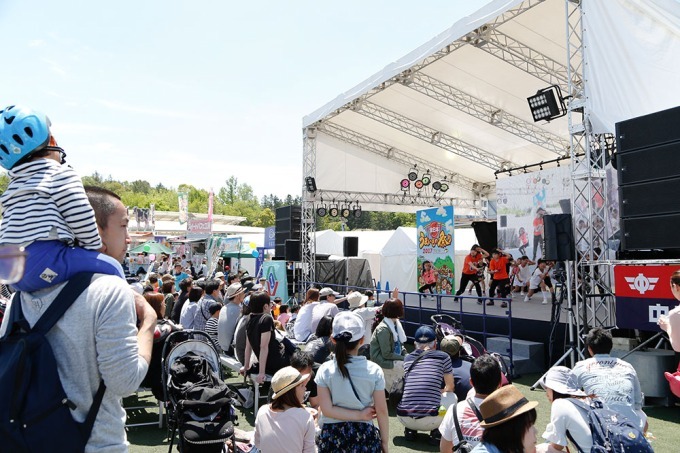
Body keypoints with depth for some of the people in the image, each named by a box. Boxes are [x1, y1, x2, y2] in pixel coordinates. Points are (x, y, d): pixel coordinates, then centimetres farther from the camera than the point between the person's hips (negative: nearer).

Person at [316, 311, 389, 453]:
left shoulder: (325, 370, -9)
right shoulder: (374, 370, -10)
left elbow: (327, 409, -12)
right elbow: (381, 411, -6)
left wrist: (359, 415, -8)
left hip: (333, 436, 1)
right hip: (364, 435, 0)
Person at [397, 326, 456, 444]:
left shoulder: (407, 358, 13)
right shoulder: (443, 357, 5)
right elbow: (450, 387, 20)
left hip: (404, 419, 3)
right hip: (429, 421, -3)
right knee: (452, 396, 23)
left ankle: (410, 430, 18)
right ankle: (436, 431, 9)